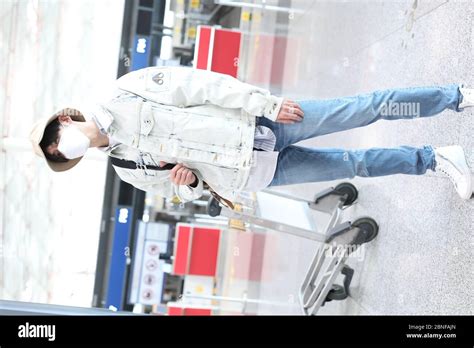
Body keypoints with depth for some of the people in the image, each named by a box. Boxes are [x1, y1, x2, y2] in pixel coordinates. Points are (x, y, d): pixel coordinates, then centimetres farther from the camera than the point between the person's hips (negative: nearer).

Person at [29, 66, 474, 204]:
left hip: (256, 122, -3)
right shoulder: (127, 167, 8)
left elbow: (196, 85, -10)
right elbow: (180, 189, 16)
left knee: (367, 108, -6)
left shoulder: (127, 92, -7)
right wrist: (187, 180, -10)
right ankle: (434, 158, 21)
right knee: (354, 164, 2)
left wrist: (265, 101, -15)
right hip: (252, 174, 3)